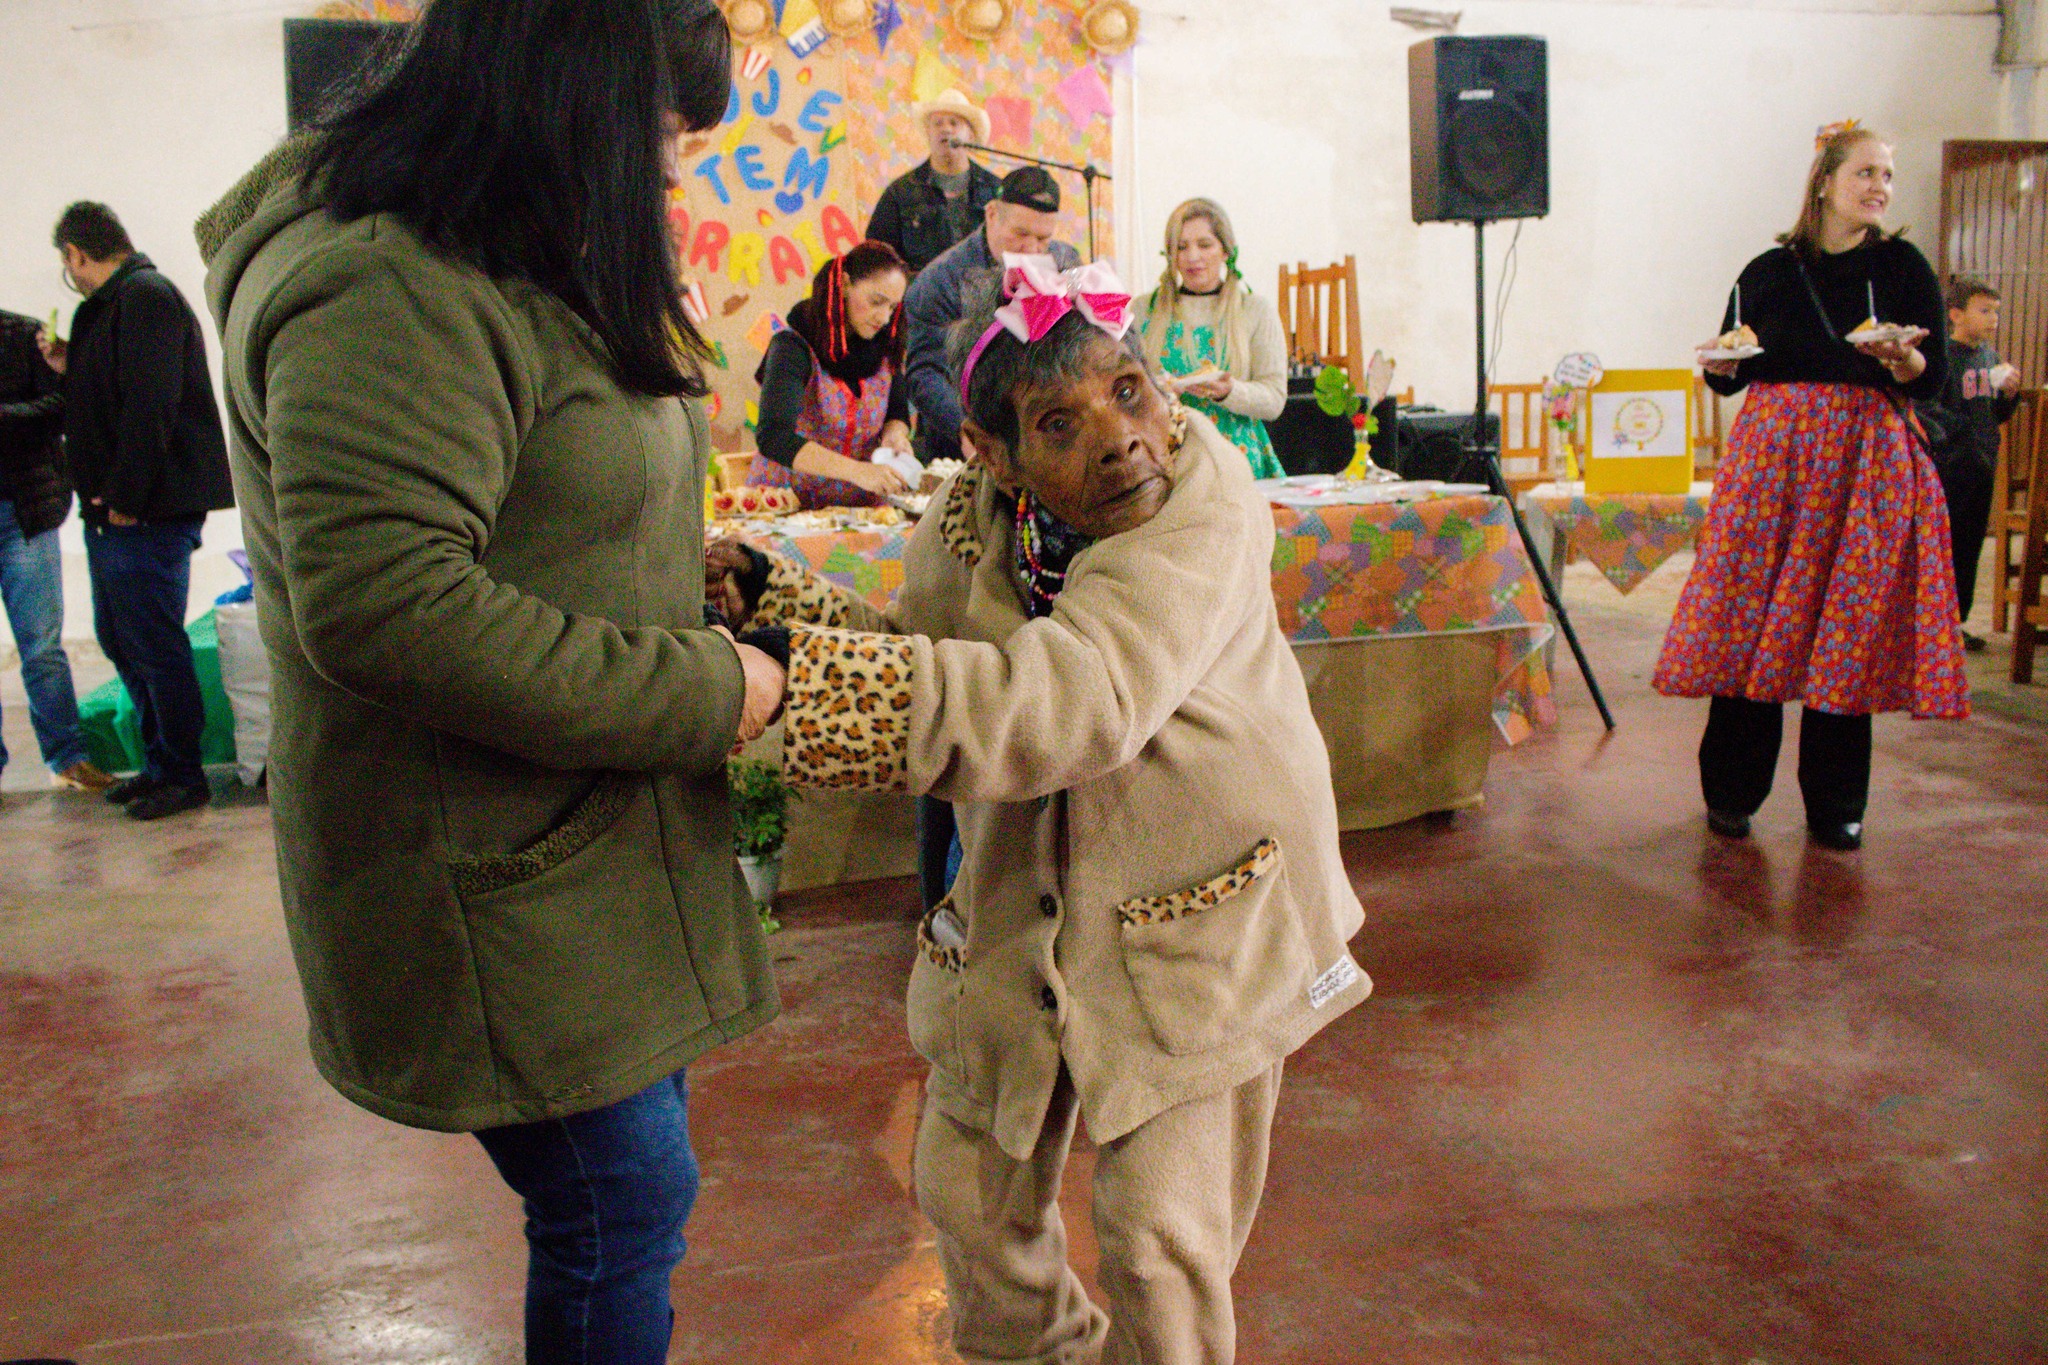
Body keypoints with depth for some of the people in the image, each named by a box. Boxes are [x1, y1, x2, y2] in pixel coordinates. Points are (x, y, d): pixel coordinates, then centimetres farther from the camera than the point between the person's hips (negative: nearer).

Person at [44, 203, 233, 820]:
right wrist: (70, 369, 13)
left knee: (155, 645, -3)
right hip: (116, 513, 10)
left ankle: (182, 776, 8)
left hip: (146, 515, -10)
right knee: (120, 641, 16)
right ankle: (159, 764, 26)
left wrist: (124, 498, -22)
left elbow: (150, 406, -23)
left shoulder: (144, 297, -13)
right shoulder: (114, 303, 19)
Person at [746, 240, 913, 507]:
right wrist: (856, 470, -39)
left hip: (859, 504, 5)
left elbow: (897, 413, 16)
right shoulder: (794, 345, -14)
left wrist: (894, 435, -10)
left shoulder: (884, 343, 3)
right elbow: (773, 438, -27)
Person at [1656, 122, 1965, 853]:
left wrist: (1903, 360, -19)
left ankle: (1835, 803, 11)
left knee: (1849, 624, 0)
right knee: (1749, 619, -3)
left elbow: (1934, 376, 2)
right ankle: (1731, 792, 10)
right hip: (1772, 451, 0)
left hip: (1866, 460, 0)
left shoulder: (1903, 267, 6)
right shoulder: (1768, 272, 8)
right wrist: (1722, 366, -9)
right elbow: (1729, 377, 13)